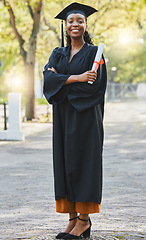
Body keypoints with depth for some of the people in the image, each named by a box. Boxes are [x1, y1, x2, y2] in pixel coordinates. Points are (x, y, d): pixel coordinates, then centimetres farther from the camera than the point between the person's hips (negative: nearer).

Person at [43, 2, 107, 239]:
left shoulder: (94, 53, 0)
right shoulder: (58, 54, 13)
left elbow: (95, 86, -12)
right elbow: (48, 79, -4)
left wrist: (62, 80, -10)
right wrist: (76, 78, -18)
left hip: (86, 117, -5)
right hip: (63, 117, 5)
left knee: (82, 163, -7)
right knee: (64, 164, 2)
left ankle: (84, 219, -3)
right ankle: (72, 218, 6)